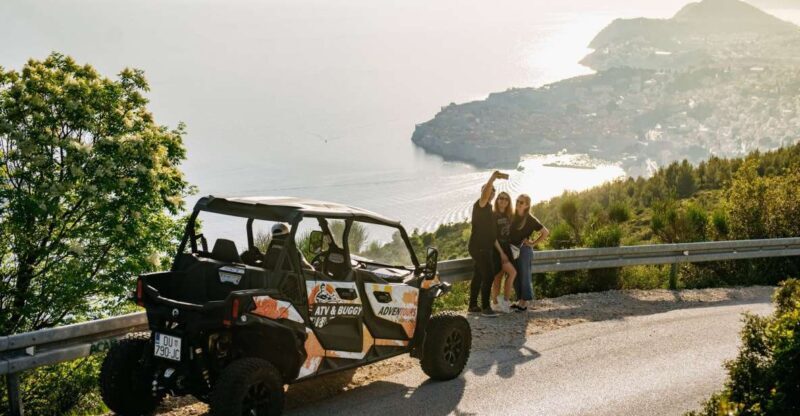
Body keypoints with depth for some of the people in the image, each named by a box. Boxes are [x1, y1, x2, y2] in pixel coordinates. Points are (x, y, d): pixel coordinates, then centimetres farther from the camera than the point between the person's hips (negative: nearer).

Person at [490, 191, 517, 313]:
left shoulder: (509, 216, 11)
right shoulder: (493, 216, -8)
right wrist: (501, 252, -16)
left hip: (507, 248, 6)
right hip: (497, 249, -6)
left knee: (499, 277, 5)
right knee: (512, 272, -18)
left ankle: (495, 303, 9)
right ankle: (506, 302, -11)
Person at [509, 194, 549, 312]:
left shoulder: (530, 219, -9)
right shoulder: (513, 217, 7)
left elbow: (546, 232, -7)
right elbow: (510, 233, 23)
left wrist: (533, 243, -7)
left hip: (524, 250, -6)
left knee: (524, 276, -2)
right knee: (515, 277, 10)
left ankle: (525, 302, 4)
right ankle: (520, 300, 20)